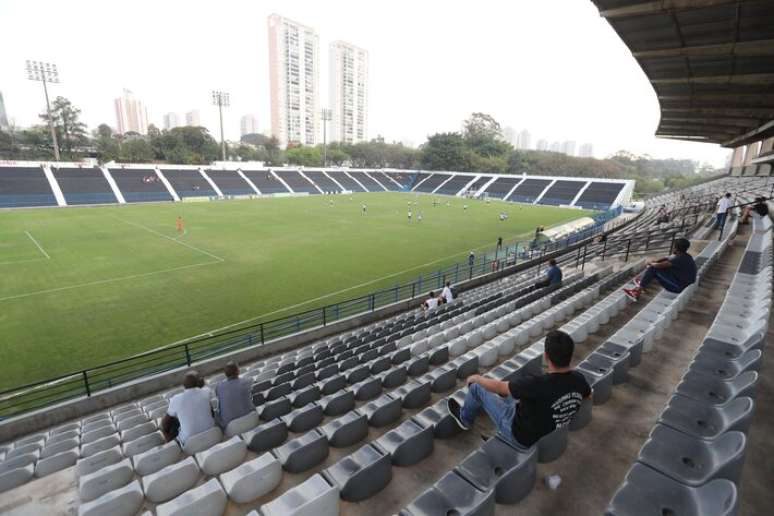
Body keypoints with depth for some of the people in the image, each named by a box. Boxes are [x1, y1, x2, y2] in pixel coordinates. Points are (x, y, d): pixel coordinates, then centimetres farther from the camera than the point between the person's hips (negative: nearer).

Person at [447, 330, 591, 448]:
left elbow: (498, 386, -21)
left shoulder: (537, 384, -39)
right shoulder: (579, 379, -20)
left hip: (523, 437, -6)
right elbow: (588, 396, 7)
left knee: (477, 387, 6)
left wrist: (476, 378, -2)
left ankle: (464, 419, 35)